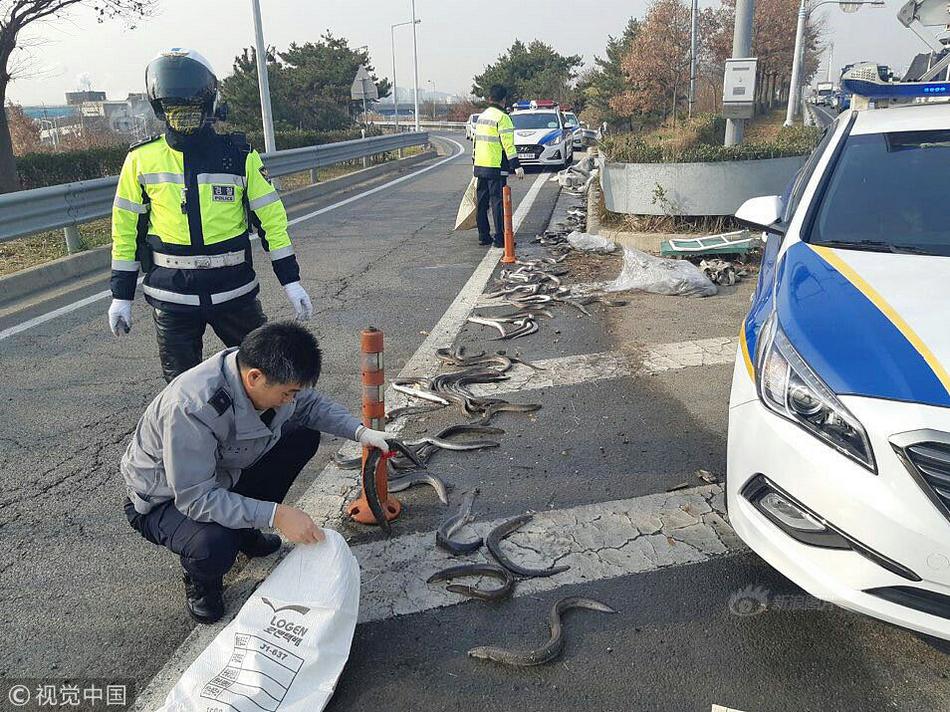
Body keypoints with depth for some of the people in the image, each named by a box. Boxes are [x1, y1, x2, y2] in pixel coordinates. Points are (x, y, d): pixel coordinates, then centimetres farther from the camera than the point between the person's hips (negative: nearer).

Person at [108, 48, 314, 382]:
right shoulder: (141, 159, 0)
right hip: (172, 297, 1)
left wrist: (291, 280, -1)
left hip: (234, 290, 0)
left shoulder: (240, 156, -2)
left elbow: (271, 217, 2)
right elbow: (125, 228, 6)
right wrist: (121, 295, 6)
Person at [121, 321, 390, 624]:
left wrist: (360, 431, -16)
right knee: (214, 547, -37)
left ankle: (245, 530, 11)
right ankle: (200, 581, 3)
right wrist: (275, 515, -40)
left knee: (303, 437, -6)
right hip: (165, 498, -7)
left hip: (223, 473, 7)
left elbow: (311, 404, -1)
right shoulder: (191, 408, -40)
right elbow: (195, 499, -36)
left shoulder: (264, 372, -19)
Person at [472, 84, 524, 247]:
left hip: (480, 166, 8)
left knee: (482, 202, 11)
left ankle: (483, 236, 16)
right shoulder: (502, 117, -11)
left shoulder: (481, 116, 15)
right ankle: (500, 238, -5)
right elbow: (508, 145, -16)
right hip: (496, 167, -8)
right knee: (498, 202, -5)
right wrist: (516, 166, -15)